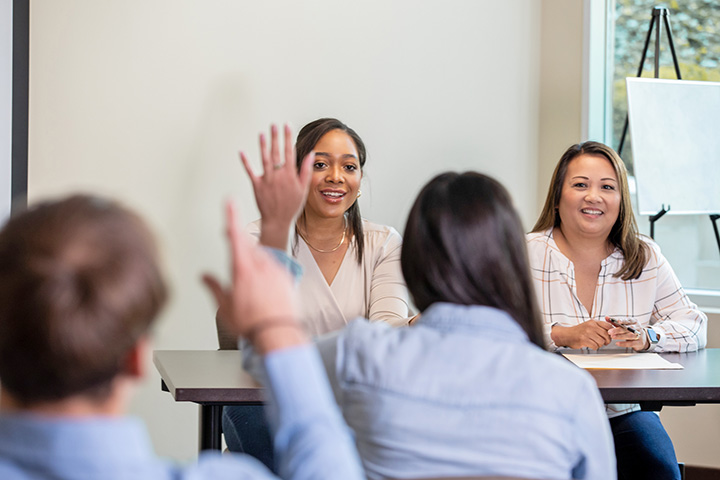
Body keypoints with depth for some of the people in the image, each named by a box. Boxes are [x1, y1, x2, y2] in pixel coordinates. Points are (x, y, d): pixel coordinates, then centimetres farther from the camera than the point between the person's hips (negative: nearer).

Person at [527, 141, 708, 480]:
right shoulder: (526, 255, 0)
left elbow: (694, 327, 9)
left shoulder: (645, 258, 11)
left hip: (623, 413, 3)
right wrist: (561, 335, -21)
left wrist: (647, 337, -12)